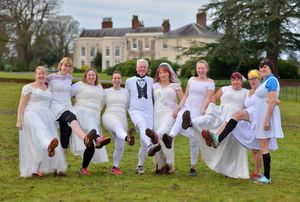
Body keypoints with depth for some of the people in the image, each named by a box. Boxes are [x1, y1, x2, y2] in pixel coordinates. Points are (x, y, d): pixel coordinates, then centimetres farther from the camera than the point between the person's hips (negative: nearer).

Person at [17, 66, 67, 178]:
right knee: (40, 131, -34)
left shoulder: (48, 88, 20)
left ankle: (35, 169, 4)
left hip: (46, 117, 6)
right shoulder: (28, 87, 3)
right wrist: (19, 120, -9)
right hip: (32, 116, -6)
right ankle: (49, 146, -67)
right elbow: (22, 105, -1)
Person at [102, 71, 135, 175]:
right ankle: (127, 138, -73)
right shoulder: (106, 91, 12)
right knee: (118, 125, -40)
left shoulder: (126, 91, 17)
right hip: (109, 117, -4)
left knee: (120, 146, -2)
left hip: (122, 119, 4)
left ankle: (115, 167, 20)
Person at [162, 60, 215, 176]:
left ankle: (193, 167, 7)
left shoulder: (210, 82, 5)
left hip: (198, 111, -2)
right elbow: (186, 95, 16)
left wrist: (202, 111, -18)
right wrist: (179, 107, 5)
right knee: (180, 118, -35)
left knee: (194, 139, -3)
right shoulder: (192, 79, 17)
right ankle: (170, 138, -63)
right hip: (186, 107, 3)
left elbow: (207, 99, -5)